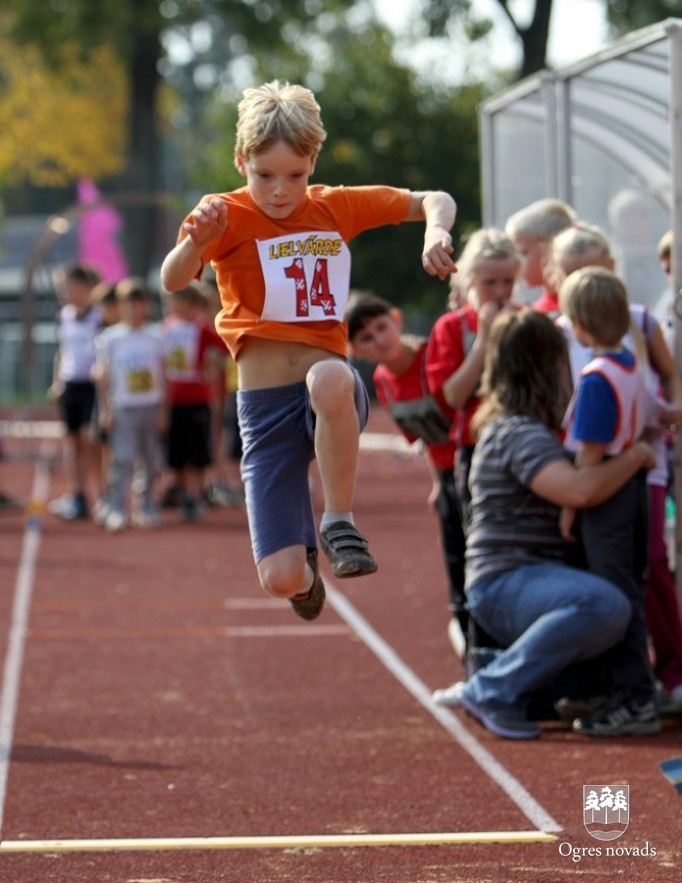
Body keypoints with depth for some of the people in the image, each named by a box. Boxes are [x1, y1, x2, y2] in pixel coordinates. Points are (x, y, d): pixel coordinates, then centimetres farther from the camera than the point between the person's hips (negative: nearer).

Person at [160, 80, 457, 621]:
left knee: (329, 378, -40)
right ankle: (307, 565, 30)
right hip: (265, 407, -1)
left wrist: (436, 232, -10)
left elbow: (435, 201, 13)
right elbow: (173, 281, -23)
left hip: (333, 387, 1)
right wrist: (196, 241, -45)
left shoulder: (335, 207, 4)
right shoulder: (230, 216, -5)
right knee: (281, 579, -10)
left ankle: (340, 522, -19)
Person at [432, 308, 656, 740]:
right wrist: (636, 455, -16)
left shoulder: (516, 427, 16)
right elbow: (580, 490, -31)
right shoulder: (520, 434, -16)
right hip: (506, 584, -11)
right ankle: (493, 692, -24)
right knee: (605, 605, -36)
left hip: (532, 576, 11)